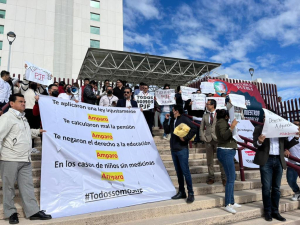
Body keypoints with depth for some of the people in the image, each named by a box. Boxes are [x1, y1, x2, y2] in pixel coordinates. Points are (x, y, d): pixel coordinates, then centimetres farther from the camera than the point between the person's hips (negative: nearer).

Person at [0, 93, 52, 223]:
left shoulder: (22, 117, 19)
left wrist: (37, 132, 23)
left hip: (25, 159, 8)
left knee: (27, 185, 8)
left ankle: (33, 211, 14)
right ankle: (11, 213, 20)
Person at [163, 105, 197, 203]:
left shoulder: (184, 119, -7)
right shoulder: (172, 120, 13)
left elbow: (193, 129, -14)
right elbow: (167, 131, 15)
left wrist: (186, 138, -18)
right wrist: (166, 120, 7)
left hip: (182, 149, -7)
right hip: (173, 149, 7)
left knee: (185, 171, -5)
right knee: (178, 172, 13)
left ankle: (191, 193, 5)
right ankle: (181, 192, 22)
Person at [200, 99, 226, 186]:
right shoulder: (205, 116, 11)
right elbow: (201, 128, 11)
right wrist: (203, 137, -1)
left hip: (217, 139, -3)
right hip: (208, 140, 3)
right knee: (209, 160, 7)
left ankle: (224, 177, 12)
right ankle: (211, 177, 17)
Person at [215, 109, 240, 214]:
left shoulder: (222, 122, 19)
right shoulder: (222, 122, -10)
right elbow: (224, 136, -24)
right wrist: (232, 126, -30)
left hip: (227, 152, 11)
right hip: (226, 152, -11)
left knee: (232, 177, 13)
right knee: (231, 178, -10)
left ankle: (231, 202, 20)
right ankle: (227, 205, -6)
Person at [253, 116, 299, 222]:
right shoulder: (259, 128, 2)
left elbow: (286, 145, 13)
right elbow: (255, 144, -6)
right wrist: (259, 141, -28)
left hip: (279, 161, 4)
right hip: (266, 161, -3)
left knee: (276, 188, 9)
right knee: (267, 188, 1)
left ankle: (275, 211, 19)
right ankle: (267, 212, 12)